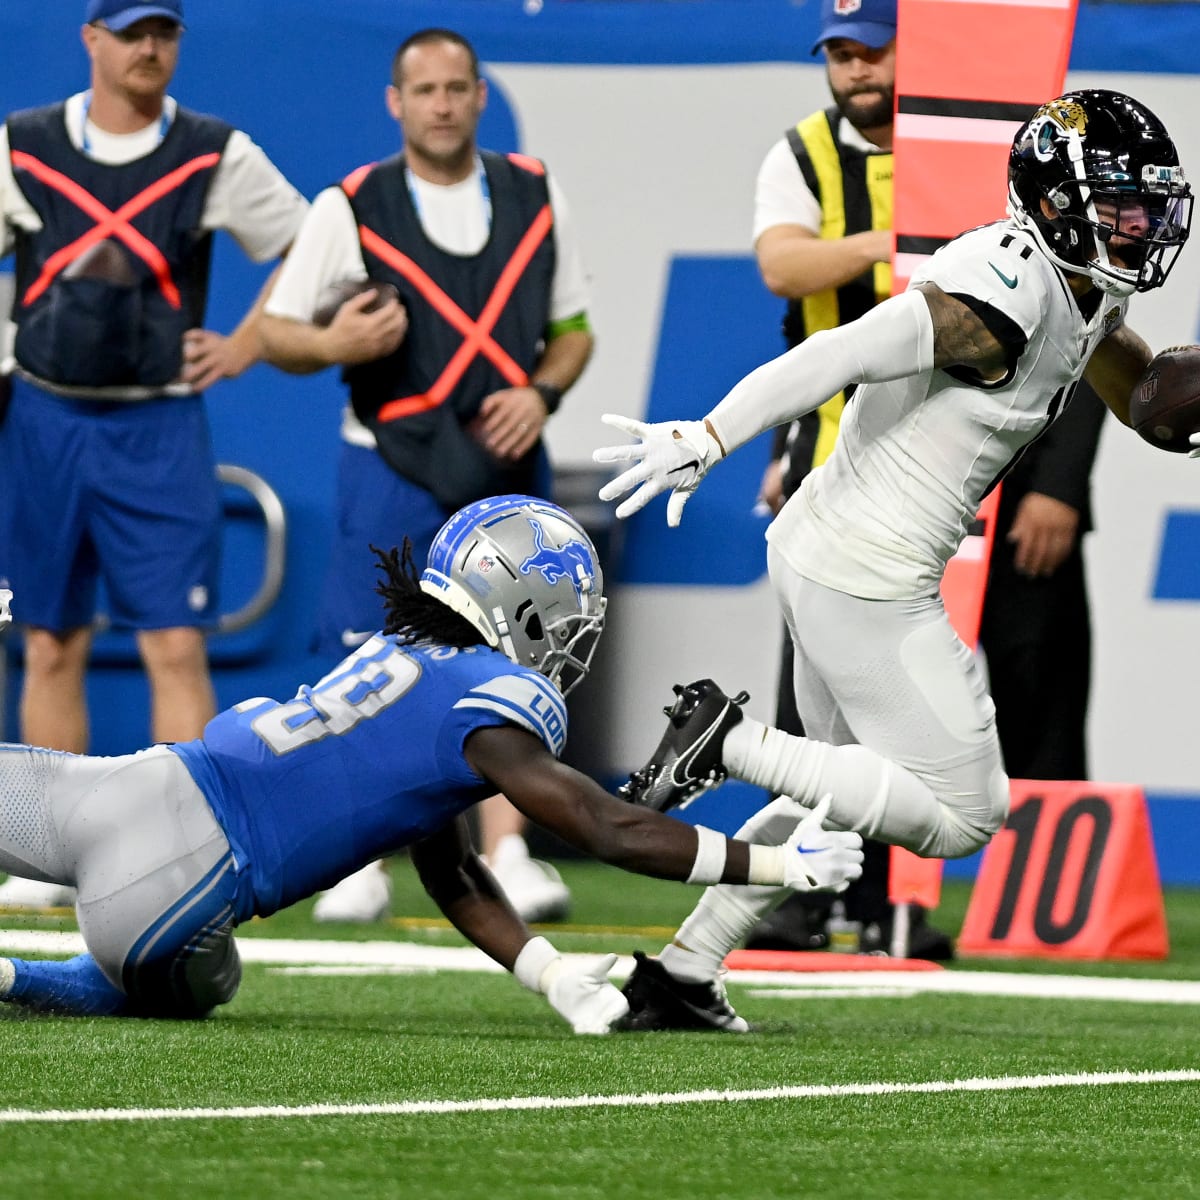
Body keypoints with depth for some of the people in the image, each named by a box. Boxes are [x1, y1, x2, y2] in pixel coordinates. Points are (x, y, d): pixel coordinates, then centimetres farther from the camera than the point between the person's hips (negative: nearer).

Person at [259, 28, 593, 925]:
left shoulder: (535, 199, 7)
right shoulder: (352, 210, -1)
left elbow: (573, 329, 13)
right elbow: (278, 331, 2)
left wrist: (541, 392, -6)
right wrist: (336, 345, -20)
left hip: (505, 469, 2)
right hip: (391, 469, -1)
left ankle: (507, 856, -6)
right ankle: (362, 865, 8)